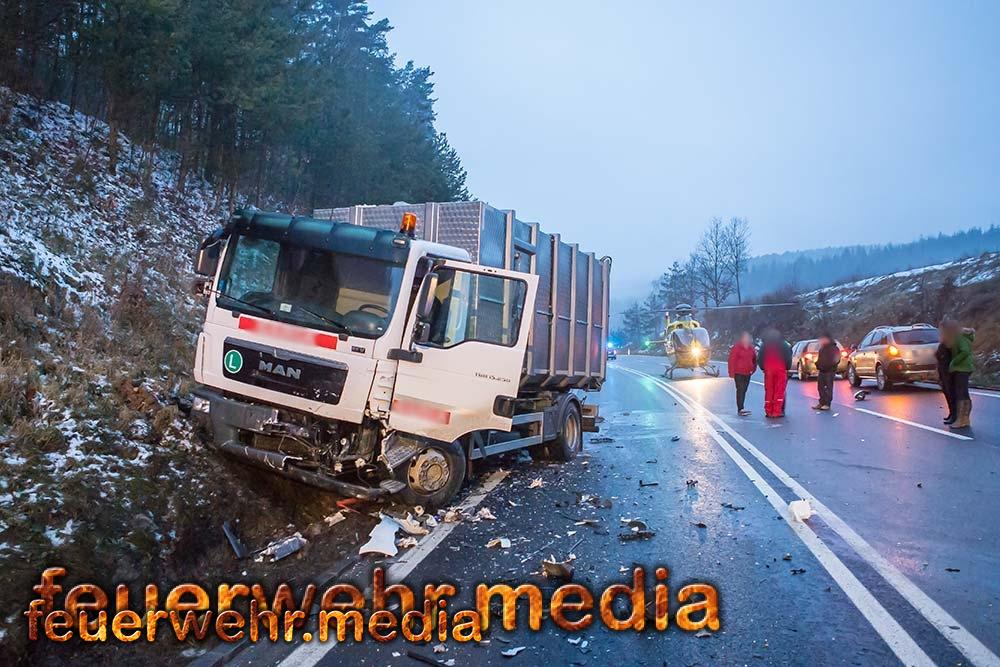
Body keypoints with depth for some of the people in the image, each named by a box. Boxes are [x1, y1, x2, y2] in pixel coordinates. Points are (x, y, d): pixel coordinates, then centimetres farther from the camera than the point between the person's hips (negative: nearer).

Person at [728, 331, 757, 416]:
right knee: (740, 390, -11)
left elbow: (754, 359, 23)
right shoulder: (736, 347, -7)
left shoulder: (751, 348, 12)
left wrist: (753, 368, 9)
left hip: (747, 373, 6)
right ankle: (740, 409, -14)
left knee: (744, 390, 9)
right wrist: (732, 372, -13)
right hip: (739, 373, -6)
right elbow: (732, 360, -10)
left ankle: (741, 408, 16)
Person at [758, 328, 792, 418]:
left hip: (768, 371, 2)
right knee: (779, 391, 0)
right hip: (781, 370, -2)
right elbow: (788, 358, 2)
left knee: (769, 391, 7)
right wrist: (787, 368, 13)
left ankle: (768, 411, 6)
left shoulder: (764, 345, 7)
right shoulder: (783, 345, 3)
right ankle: (777, 412, -5)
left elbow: (760, 359, 8)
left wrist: (763, 368, 18)